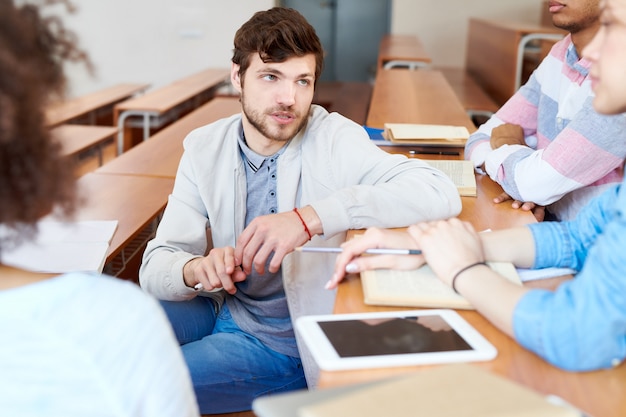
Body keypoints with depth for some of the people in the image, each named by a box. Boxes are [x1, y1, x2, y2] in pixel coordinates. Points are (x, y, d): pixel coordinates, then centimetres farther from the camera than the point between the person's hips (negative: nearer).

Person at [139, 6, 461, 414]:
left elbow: (441, 193, -29)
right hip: (223, 313, 4)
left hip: (289, 344, -4)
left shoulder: (332, 139, -15)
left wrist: (310, 218, -38)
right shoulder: (204, 149, -3)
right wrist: (196, 269, -33)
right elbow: (156, 265, -8)